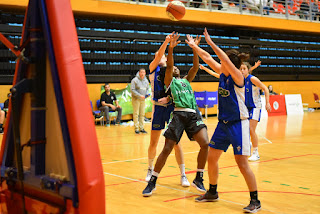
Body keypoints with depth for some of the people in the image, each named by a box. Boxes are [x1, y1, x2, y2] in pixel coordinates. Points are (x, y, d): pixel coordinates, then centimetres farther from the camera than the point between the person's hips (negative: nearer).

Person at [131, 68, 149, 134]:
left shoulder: (146, 81, 9)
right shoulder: (135, 80, -9)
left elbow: (147, 88, 20)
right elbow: (132, 90, -13)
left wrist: (146, 94, -1)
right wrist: (140, 95, -19)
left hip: (143, 99, 5)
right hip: (136, 99, -5)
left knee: (142, 114, 7)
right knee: (136, 114, -2)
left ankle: (141, 128, 14)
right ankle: (136, 128, 3)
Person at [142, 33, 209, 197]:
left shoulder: (186, 80, 28)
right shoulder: (169, 81, 16)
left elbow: (195, 67, 16)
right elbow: (169, 65, -1)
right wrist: (171, 48, -13)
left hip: (193, 114, 4)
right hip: (179, 114, -4)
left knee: (205, 143, -14)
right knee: (167, 149, -7)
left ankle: (199, 179, 1)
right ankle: (152, 182, 5)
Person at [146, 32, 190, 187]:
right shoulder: (153, 69, 5)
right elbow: (158, 55, -14)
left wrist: (168, 98, -15)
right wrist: (166, 41, -26)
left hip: (171, 107, 0)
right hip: (158, 108, 0)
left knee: (176, 142, -2)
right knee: (153, 143, 4)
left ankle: (183, 175, 5)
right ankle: (150, 169, 28)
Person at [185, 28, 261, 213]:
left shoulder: (237, 76, -16)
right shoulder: (222, 73, 4)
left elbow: (225, 59, -32)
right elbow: (207, 57, 12)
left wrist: (210, 42, -33)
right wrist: (194, 46, 14)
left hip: (238, 124, -8)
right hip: (223, 123, 8)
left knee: (242, 163, -8)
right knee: (211, 157, 12)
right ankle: (212, 193, 29)